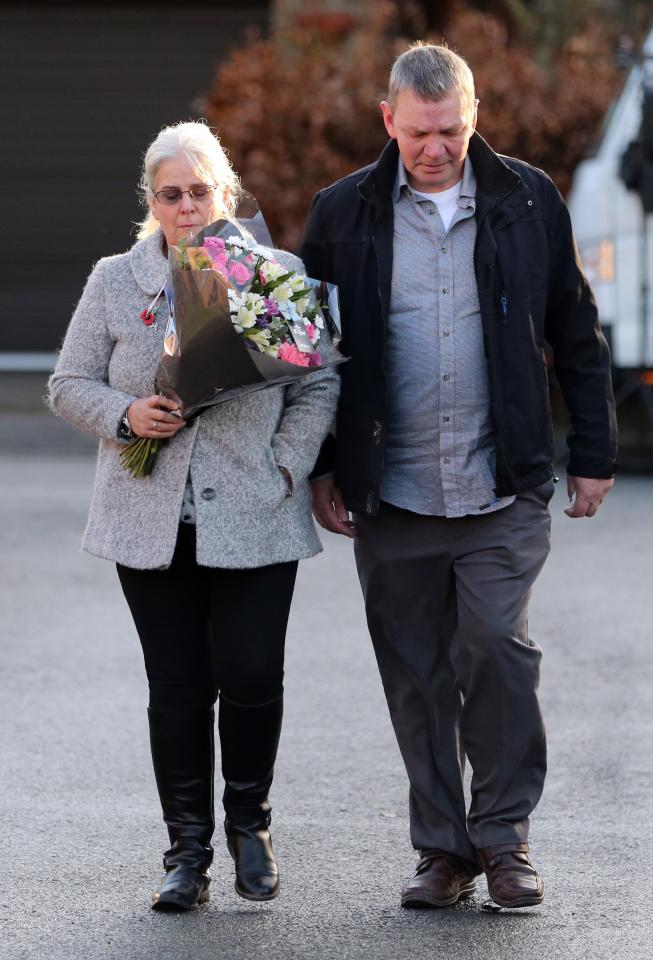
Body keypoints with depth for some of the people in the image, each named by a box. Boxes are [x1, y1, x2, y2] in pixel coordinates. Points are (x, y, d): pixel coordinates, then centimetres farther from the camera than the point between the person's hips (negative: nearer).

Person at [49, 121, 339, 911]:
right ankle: (187, 849, 14)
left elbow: (318, 385, 7)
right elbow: (69, 385, 10)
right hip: (153, 525, 1)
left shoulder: (279, 275, 4)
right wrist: (125, 415, -9)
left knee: (252, 677, -6)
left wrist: (286, 467, -5)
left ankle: (249, 824, 18)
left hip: (253, 521, -1)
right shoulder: (115, 282, 7)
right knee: (177, 688, 3)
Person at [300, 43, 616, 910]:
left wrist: (594, 457, 8)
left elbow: (578, 338, 10)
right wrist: (322, 469, 6)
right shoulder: (343, 213, 4)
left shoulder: (527, 201, 3)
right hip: (391, 496, 1)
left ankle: (503, 835, 5)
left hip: (503, 489, -1)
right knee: (416, 675, 6)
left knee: (496, 647, -10)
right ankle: (443, 848, 17)